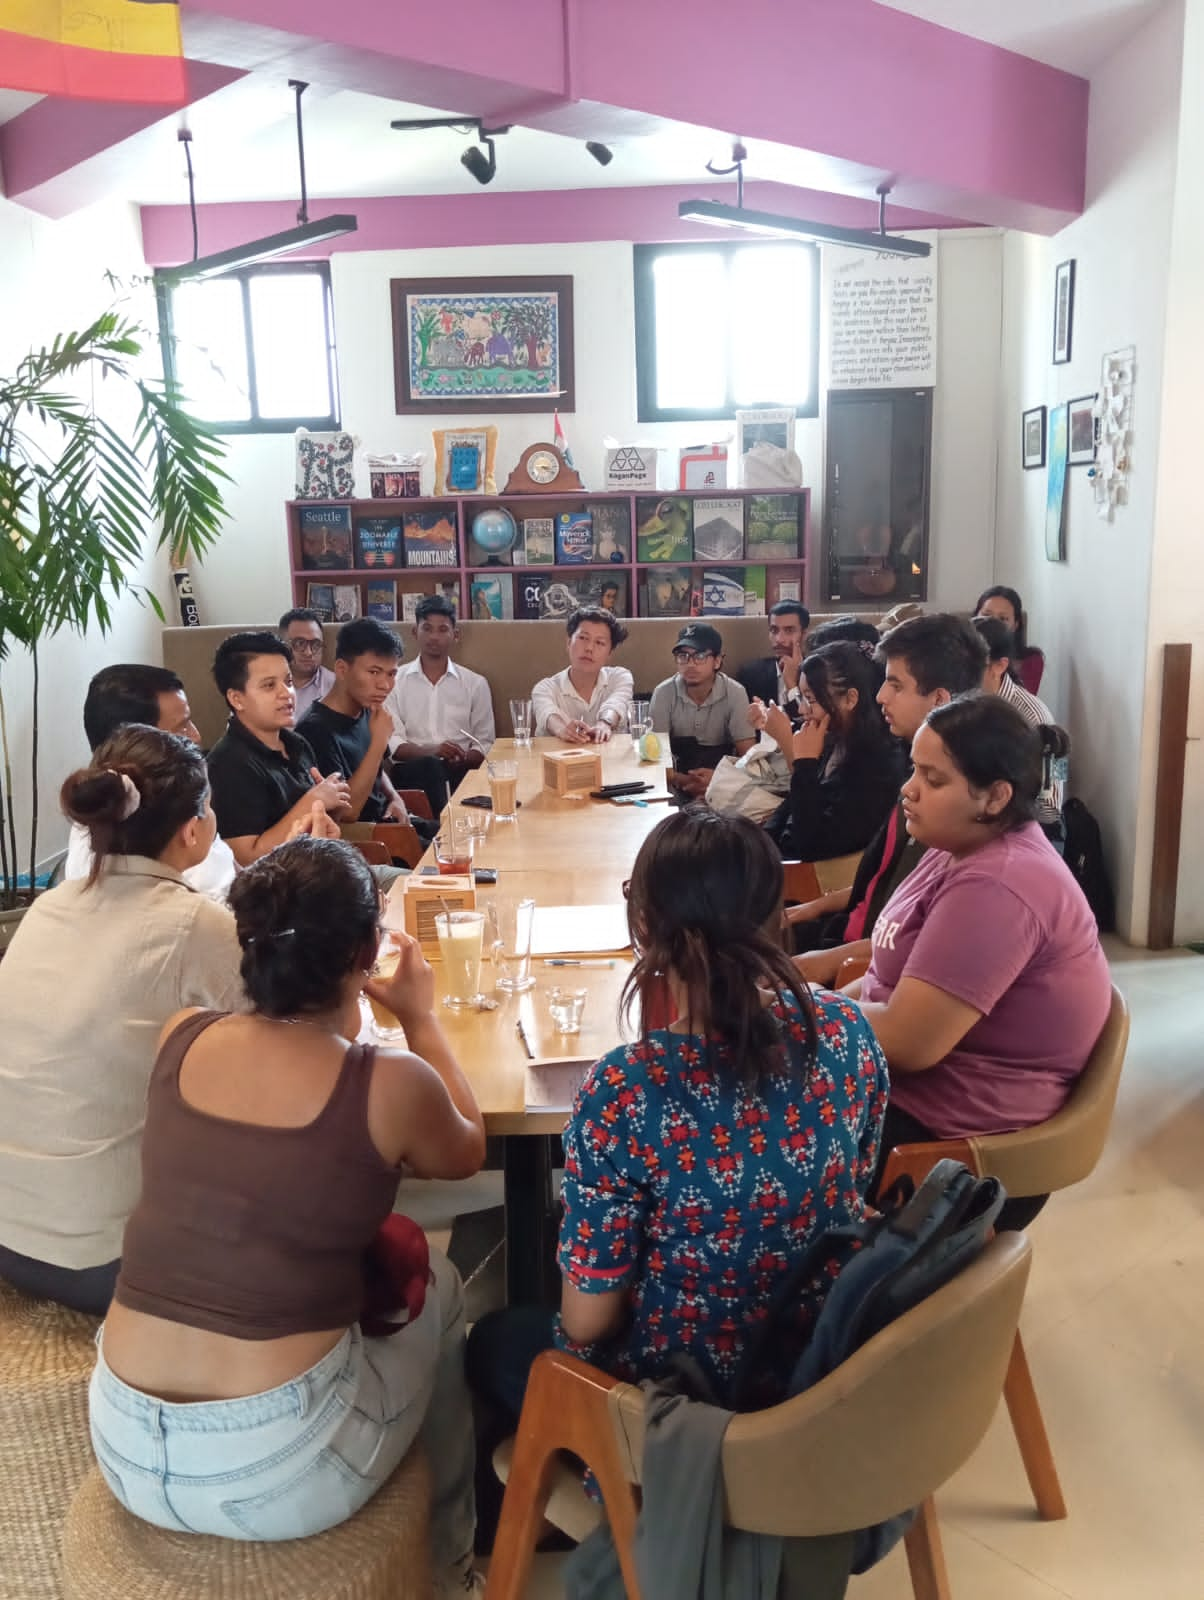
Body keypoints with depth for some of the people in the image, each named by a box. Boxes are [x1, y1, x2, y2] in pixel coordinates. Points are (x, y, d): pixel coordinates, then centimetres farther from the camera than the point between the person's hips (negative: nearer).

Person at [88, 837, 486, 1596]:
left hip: (127, 1452, 5)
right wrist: (422, 1018, 17)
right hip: (280, 1472, -4)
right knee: (438, 1291, 22)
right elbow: (466, 1153, 10)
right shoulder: (391, 1084, -14)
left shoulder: (181, 1038, -3)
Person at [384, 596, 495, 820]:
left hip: (460, 772, 1)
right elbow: (391, 742, 1)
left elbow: (485, 744, 11)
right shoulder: (394, 681, 11)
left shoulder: (476, 684, 15)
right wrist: (430, 752, -19)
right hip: (411, 771, 0)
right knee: (430, 766, -35)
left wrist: (462, 759, -13)